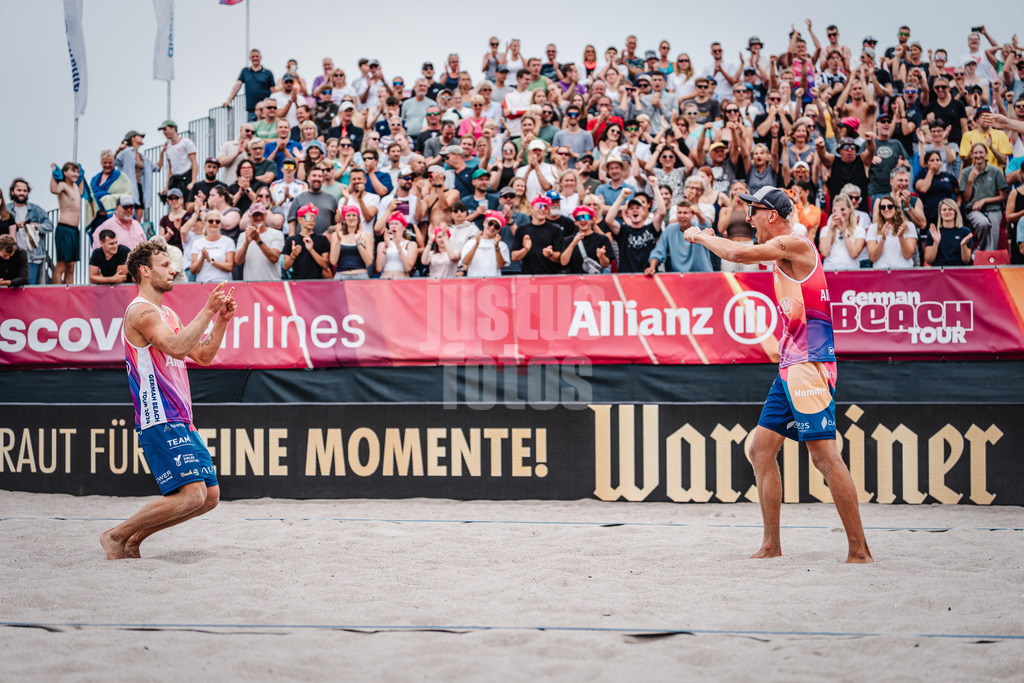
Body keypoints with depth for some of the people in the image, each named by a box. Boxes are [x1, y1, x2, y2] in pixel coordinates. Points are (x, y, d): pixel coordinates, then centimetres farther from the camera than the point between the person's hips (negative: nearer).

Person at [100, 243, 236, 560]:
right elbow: (176, 346, -25)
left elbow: (203, 355, 23)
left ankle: (134, 538, 13)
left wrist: (222, 319, 11)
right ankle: (116, 535, -5)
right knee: (191, 494, -19)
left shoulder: (167, 314, 22)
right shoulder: (141, 311, -9)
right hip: (160, 420, -10)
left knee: (210, 495, 7)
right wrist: (207, 311, -20)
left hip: (180, 421, 10)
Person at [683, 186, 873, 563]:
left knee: (824, 454, -14)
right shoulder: (783, 254, 19)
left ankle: (859, 550, -12)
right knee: (761, 448, 10)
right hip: (791, 366, 11)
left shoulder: (795, 243, -11)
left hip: (809, 364, -11)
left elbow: (739, 253, -17)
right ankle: (771, 544, 14)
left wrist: (699, 236, -3)